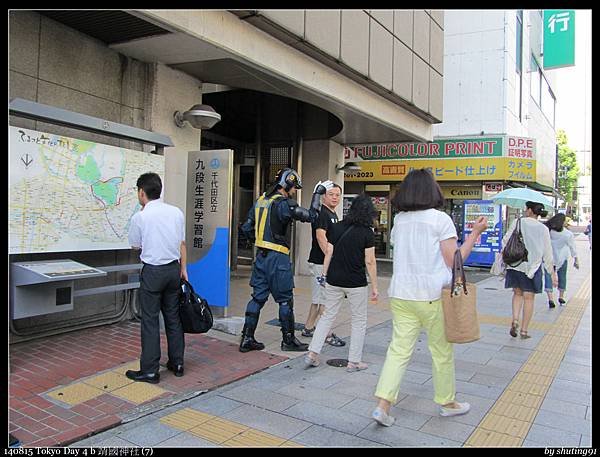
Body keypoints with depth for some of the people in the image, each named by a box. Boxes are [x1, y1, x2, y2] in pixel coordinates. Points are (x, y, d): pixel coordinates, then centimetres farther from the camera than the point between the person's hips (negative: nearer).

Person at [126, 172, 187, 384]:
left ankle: (150, 370, 8)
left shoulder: (140, 217, -9)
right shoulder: (176, 212, 3)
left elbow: (135, 245, 6)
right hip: (173, 268, 5)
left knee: (150, 320, 2)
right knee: (173, 316, 14)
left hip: (153, 271, -5)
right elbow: (182, 244, 8)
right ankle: (177, 363, 23)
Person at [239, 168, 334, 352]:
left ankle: (247, 339, 14)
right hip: (278, 257, -7)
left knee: (258, 297, 11)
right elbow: (310, 216, -13)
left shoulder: (260, 201, 11)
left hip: (261, 256, 8)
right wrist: (317, 193, -3)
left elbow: (247, 228, 13)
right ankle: (288, 340, 15)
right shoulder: (283, 203, -13)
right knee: (285, 299, 5)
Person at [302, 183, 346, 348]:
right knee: (326, 300, -3)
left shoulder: (333, 214, 18)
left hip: (327, 262, 10)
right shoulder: (322, 213, -14)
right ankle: (328, 334, 5)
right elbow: (321, 237, -24)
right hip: (321, 262, -10)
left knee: (318, 298, 16)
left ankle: (308, 328, 27)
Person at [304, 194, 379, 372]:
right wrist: (374, 286, -4)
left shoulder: (336, 227, 2)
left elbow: (328, 253, 3)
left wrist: (324, 275, 13)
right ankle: (354, 361, 16)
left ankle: (312, 353, 12)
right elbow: (370, 262, -10)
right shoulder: (367, 233, -9)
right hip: (356, 283, -4)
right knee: (359, 321, 12)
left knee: (327, 316, 16)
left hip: (334, 280, 4)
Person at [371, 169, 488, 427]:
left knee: (399, 349, 6)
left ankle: (382, 405, -1)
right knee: (442, 351, 13)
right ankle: (447, 402, 31)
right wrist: (475, 233, -1)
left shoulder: (398, 220, 7)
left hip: (400, 294, 4)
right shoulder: (440, 219, -8)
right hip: (432, 296, -4)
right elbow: (453, 261, -8)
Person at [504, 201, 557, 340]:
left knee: (518, 293, 18)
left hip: (515, 264, 0)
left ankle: (515, 321, -1)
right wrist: (553, 272, 8)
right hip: (534, 266, 0)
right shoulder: (543, 229, 0)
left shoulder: (518, 222, -4)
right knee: (529, 298, 7)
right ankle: (524, 331, 12)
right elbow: (548, 253, 2)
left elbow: (506, 241, -4)